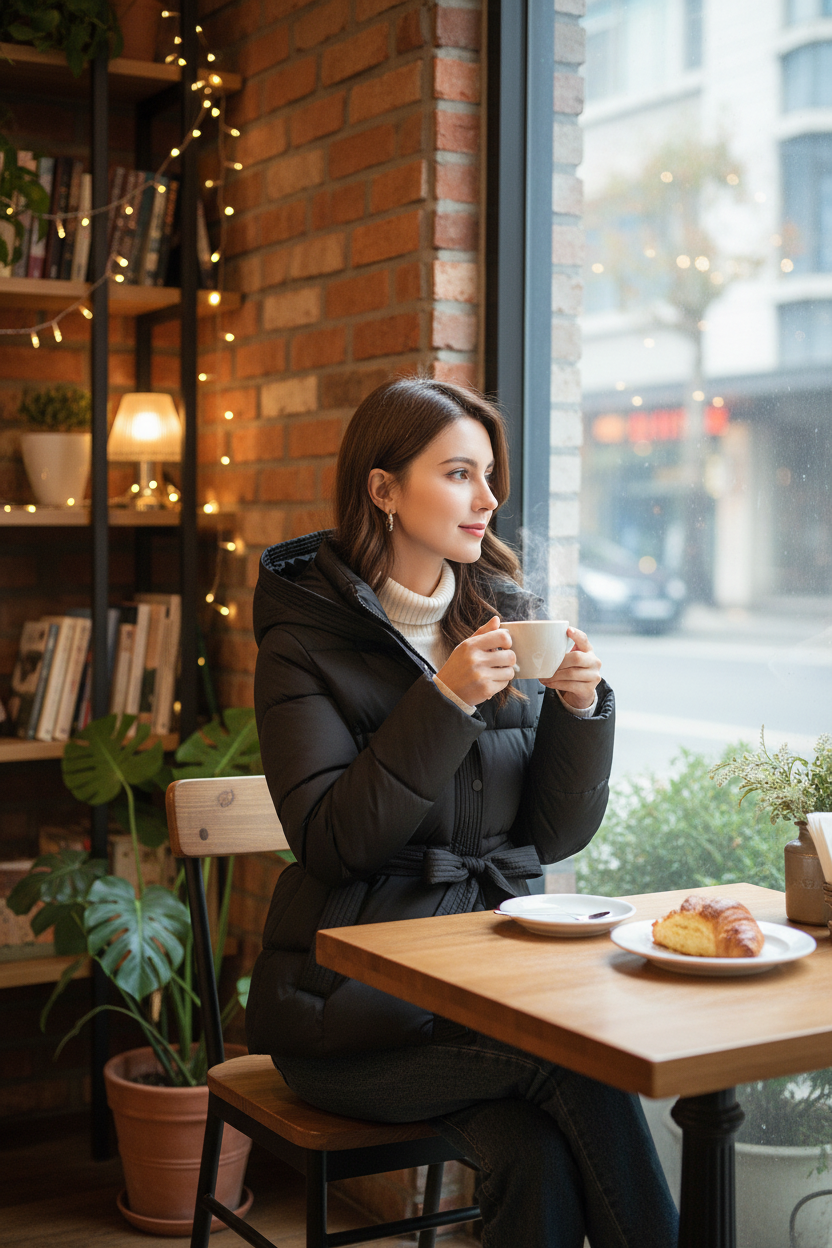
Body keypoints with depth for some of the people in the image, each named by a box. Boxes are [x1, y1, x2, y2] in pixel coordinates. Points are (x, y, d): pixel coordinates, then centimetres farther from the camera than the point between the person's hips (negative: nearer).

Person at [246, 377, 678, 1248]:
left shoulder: (511, 614, 8)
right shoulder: (306, 641, -3)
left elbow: (554, 837, 8)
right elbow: (332, 841, -14)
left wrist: (580, 710, -9)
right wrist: (445, 702, -20)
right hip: (355, 1003, -3)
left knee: (541, 1157, -25)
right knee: (576, 1060, -26)